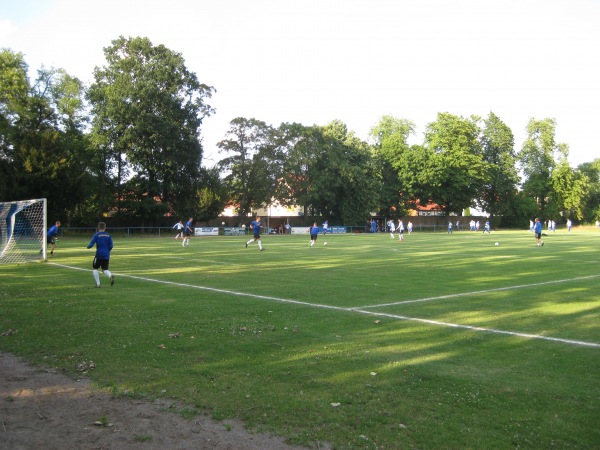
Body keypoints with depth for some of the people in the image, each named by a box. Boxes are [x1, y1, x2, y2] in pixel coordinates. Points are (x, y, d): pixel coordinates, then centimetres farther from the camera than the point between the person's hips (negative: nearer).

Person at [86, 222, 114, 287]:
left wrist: (88, 246, 15)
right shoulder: (108, 235, 5)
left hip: (99, 255, -3)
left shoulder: (96, 235, -5)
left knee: (95, 268, 14)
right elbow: (111, 246, 3)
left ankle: (98, 284, 8)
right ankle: (110, 275, -23)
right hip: (106, 255, 3)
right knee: (105, 269, 10)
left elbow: (91, 244, -8)